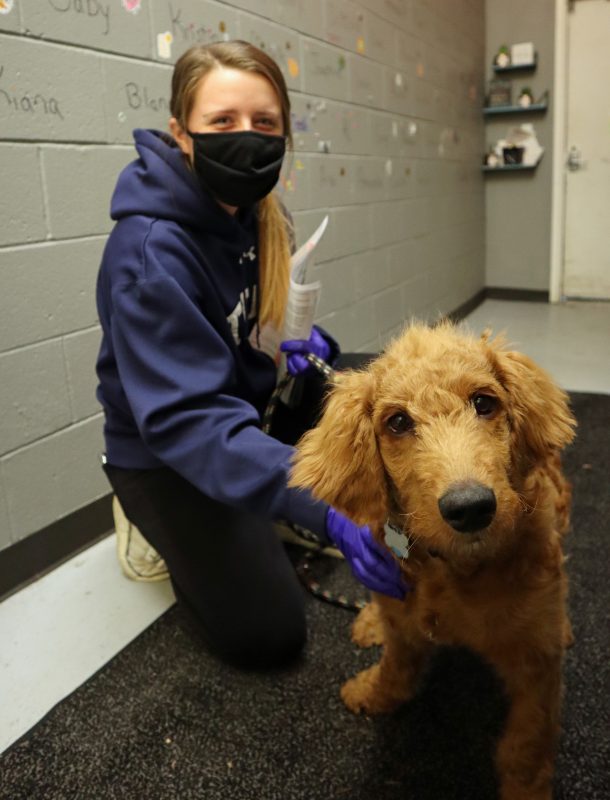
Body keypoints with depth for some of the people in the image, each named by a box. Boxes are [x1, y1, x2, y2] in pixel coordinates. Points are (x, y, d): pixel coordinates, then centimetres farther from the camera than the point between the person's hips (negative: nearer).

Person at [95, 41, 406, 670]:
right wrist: (322, 507, -46)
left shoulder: (258, 213, -4)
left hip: (252, 406, 8)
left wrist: (300, 341, -9)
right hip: (164, 450, -8)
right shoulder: (149, 250, -30)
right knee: (268, 634, -12)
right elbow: (186, 418, -36)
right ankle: (170, 530, 13)